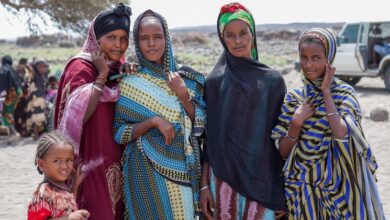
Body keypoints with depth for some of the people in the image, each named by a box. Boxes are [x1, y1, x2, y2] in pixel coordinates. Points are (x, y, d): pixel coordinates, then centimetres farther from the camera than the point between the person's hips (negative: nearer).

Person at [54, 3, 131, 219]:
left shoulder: (121, 67, 11)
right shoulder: (81, 68, -11)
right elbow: (79, 115, -23)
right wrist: (101, 76, -20)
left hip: (116, 160, 7)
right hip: (92, 162, -7)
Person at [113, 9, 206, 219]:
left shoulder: (186, 78, 3)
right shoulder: (129, 82, -3)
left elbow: (200, 126, 3)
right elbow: (119, 133, -5)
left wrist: (183, 95, -11)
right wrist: (153, 121, -18)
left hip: (183, 168, 3)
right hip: (146, 170, -3)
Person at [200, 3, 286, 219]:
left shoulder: (273, 80, 0)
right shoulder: (214, 81, 2)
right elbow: (208, 136, 4)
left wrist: (283, 188, 1)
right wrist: (204, 184, 1)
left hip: (262, 181, 0)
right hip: (223, 178, 1)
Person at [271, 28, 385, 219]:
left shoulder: (344, 93, -7)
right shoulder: (293, 97, 1)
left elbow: (341, 134, -25)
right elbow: (283, 152, 0)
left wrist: (326, 92, -16)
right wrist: (296, 122, -16)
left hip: (336, 184, -2)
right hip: (301, 187, 2)